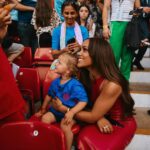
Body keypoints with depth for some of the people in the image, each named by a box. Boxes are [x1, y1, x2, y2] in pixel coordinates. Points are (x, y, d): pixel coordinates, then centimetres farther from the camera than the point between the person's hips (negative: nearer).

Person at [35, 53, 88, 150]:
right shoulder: (55, 82, 0)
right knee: (45, 118, -17)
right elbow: (49, 95, 17)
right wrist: (43, 109, 23)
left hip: (69, 112, -6)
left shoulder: (75, 85, -22)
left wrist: (71, 112, -37)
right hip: (55, 110, 6)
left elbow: (83, 101, -27)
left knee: (65, 125, -31)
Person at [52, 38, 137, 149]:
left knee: (86, 140, -22)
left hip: (120, 125, -5)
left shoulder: (111, 85, -31)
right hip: (102, 120, 5)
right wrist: (98, 118, -21)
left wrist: (62, 108, -16)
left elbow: (92, 117, -24)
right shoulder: (86, 74, -11)